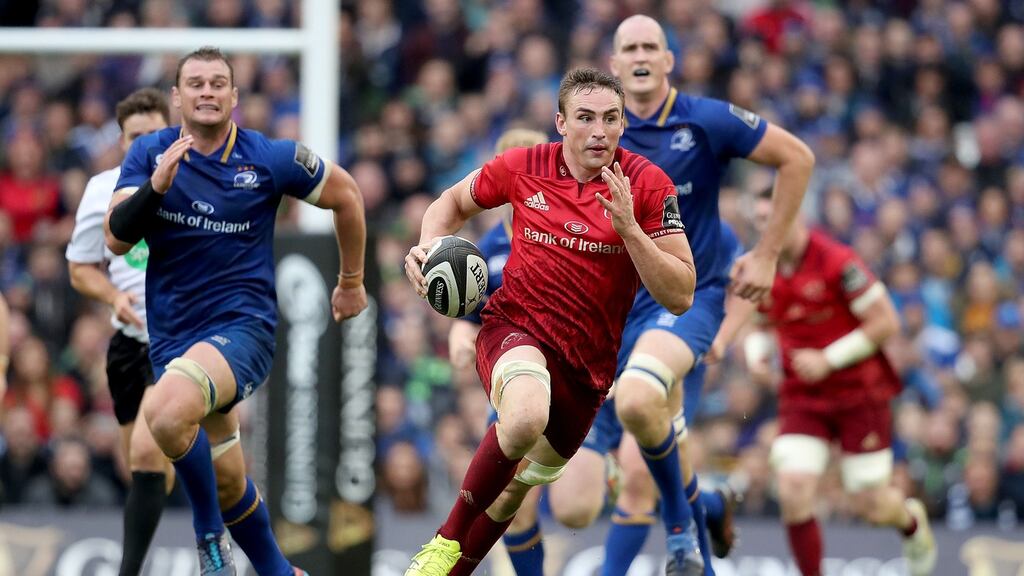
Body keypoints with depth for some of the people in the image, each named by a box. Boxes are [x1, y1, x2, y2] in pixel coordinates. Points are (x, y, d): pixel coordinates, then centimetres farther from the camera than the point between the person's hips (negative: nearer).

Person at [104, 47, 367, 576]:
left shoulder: (269, 159, -7)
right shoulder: (150, 153, -1)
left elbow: (345, 194, 8)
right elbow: (116, 239, -9)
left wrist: (351, 283, 17)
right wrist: (157, 184, -26)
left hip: (242, 326, -5)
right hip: (172, 337, 5)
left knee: (167, 412, -34)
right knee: (226, 482, 13)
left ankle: (210, 533, -13)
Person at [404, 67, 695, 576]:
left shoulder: (647, 185, -10)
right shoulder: (524, 167, -6)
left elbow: (680, 296, -14)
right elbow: (455, 202, 15)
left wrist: (628, 228, -27)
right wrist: (429, 246, -6)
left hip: (587, 361, 2)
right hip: (514, 328, -2)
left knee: (516, 487, 15)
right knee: (525, 417, -36)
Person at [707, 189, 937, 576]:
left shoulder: (837, 262, -18)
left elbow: (886, 322, -16)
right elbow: (747, 316, 19)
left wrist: (829, 359, -19)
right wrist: (755, 349, -4)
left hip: (860, 394, -4)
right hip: (801, 397, 4)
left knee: (871, 506, 2)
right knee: (793, 492, -16)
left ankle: (911, 520, 38)